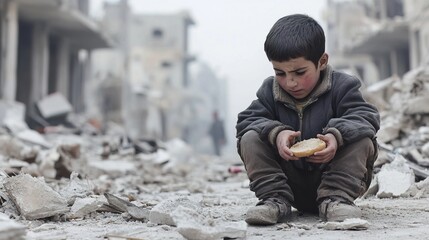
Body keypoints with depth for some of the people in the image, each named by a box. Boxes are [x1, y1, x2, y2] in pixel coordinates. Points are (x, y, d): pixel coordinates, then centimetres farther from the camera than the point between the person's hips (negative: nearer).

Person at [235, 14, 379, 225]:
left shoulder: (341, 87, -7)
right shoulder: (269, 91, 0)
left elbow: (366, 117, -17)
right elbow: (246, 121, -8)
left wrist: (337, 134, -39)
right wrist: (275, 132, -30)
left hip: (330, 177, -2)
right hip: (289, 182, 2)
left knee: (363, 141, -24)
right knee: (249, 139, -15)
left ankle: (335, 199, -27)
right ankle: (274, 199, -21)